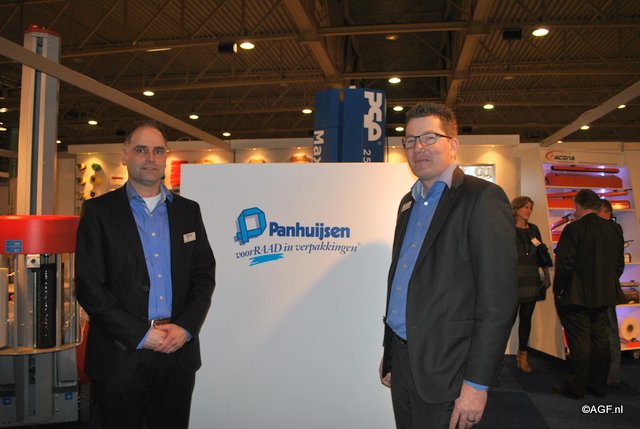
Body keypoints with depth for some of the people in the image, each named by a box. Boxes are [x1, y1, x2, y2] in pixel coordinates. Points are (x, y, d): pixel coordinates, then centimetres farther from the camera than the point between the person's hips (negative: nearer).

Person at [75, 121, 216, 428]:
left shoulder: (188, 210, 8)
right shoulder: (99, 211, -1)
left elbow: (205, 275, 7)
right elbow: (88, 285, -7)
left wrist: (185, 328, -7)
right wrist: (140, 334, -12)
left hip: (179, 351, 3)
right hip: (121, 354, -2)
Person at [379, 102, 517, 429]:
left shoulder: (482, 198, -11)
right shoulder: (408, 203, 13)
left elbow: (497, 298, -16)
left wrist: (477, 383, -17)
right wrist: (389, 354, 16)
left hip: (444, 367, -7)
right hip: (401, 358, 7)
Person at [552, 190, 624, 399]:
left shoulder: (574, 228, -15)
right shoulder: (612, 229, 6)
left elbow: (564, 264, -18)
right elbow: (619, 264, 12)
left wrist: (558, 290, -7)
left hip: (577, 296, -7)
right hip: (603, 296, 7)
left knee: (579, 342, -1)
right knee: (600, 340, 14)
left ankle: (576, 387, 7)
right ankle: (598, 385, 23)